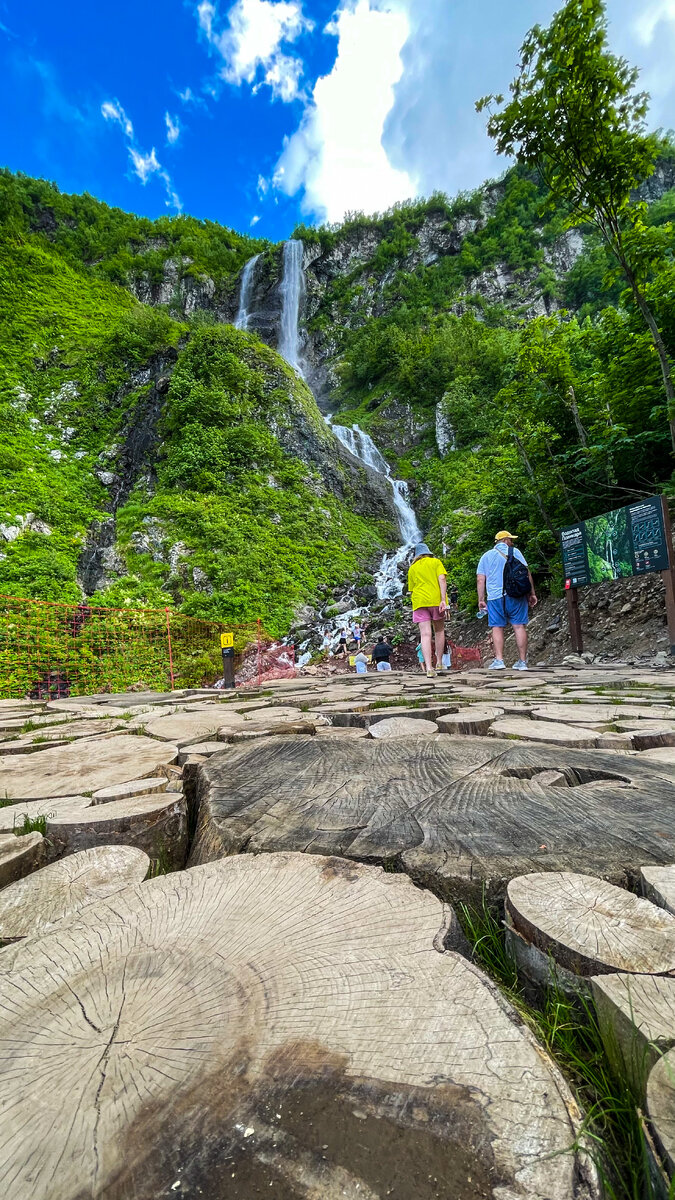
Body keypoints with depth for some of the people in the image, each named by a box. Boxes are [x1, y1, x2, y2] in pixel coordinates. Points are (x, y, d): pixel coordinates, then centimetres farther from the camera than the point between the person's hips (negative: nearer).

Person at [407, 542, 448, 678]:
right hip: (436, 599, -1)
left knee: (425, 634, -7)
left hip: (419, 601, 1)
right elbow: (442, 579, -5)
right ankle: (439, 662, 20)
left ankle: (429, 668, -18)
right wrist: (443, 599, -11)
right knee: (439, 630, 17)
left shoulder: (412, 568, 17)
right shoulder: (436, 562, 10)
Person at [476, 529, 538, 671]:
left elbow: (480, 579, 7)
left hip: (495, 597, 1)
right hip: (516, 595, -1)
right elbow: (527, 573, 1)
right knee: (519, 626, 2)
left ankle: (499, 660, -5)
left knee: (497, 627, 3)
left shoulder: (486, 556, 14)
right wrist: (532, 593, 5)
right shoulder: (514, 552, 8)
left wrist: (481, 600, 9)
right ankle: (522, 661, 4)